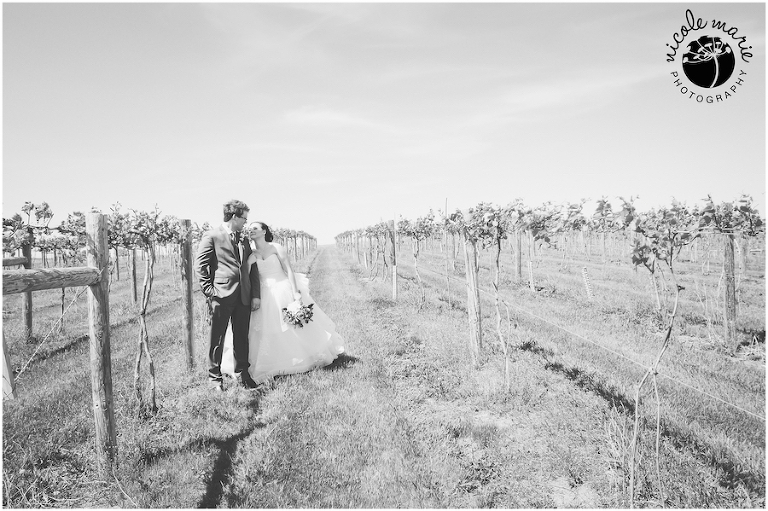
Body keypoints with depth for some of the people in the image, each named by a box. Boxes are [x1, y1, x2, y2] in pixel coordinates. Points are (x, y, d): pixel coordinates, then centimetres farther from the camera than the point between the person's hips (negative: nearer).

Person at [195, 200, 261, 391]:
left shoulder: (244, 239, 17)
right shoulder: (212, 236, -1)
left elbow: (252, 268, 15)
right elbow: (200, 265, -6)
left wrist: (256, 295, 7)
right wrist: (209, 291, -11)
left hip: (244, 296, 5)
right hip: (221, 296, -5)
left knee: (242, 337, 10)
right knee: (217, 338, 3)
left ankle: (242, 374, 23)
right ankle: (215, 377, 14)